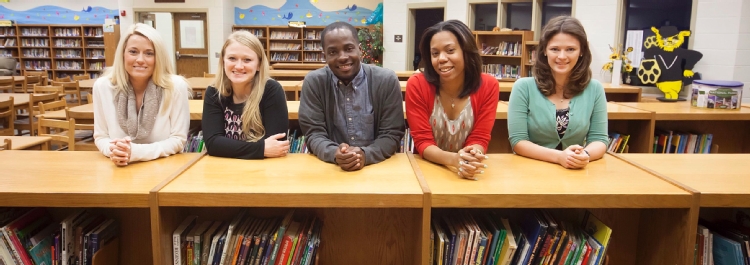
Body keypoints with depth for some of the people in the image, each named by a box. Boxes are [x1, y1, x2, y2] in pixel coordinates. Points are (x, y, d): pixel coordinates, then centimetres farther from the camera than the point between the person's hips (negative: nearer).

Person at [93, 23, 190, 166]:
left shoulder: (176, 87, -12)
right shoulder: (102, 87, -3)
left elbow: (178, 140, -9)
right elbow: (100, 137, 4)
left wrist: (136, 152, -21)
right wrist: (113, 150, -17)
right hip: (122, 169, 2)